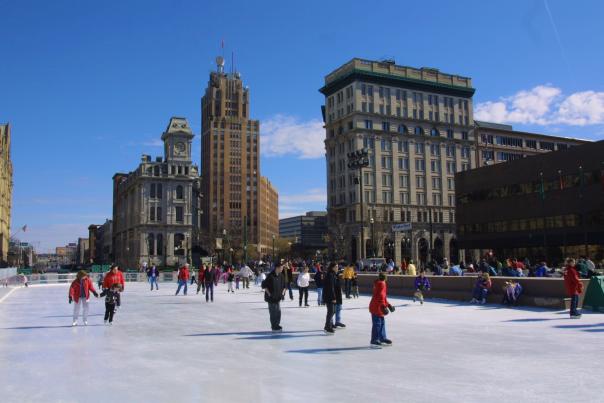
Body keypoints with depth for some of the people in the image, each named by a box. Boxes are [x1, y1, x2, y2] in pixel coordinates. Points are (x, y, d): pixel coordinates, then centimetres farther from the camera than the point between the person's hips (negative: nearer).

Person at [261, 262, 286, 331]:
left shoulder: (281, 276, 3)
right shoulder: (270, 276, -15)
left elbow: (284, 285, 16)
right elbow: (264, 285, -11)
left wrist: (283, 292, 3)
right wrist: (268, 293, -12)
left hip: (278, 297, 6)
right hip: (271, 297, -6)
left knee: (278, 311, 8)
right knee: (273, 312, -2)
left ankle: (277, 325, 21)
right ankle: (274, 326, 7)